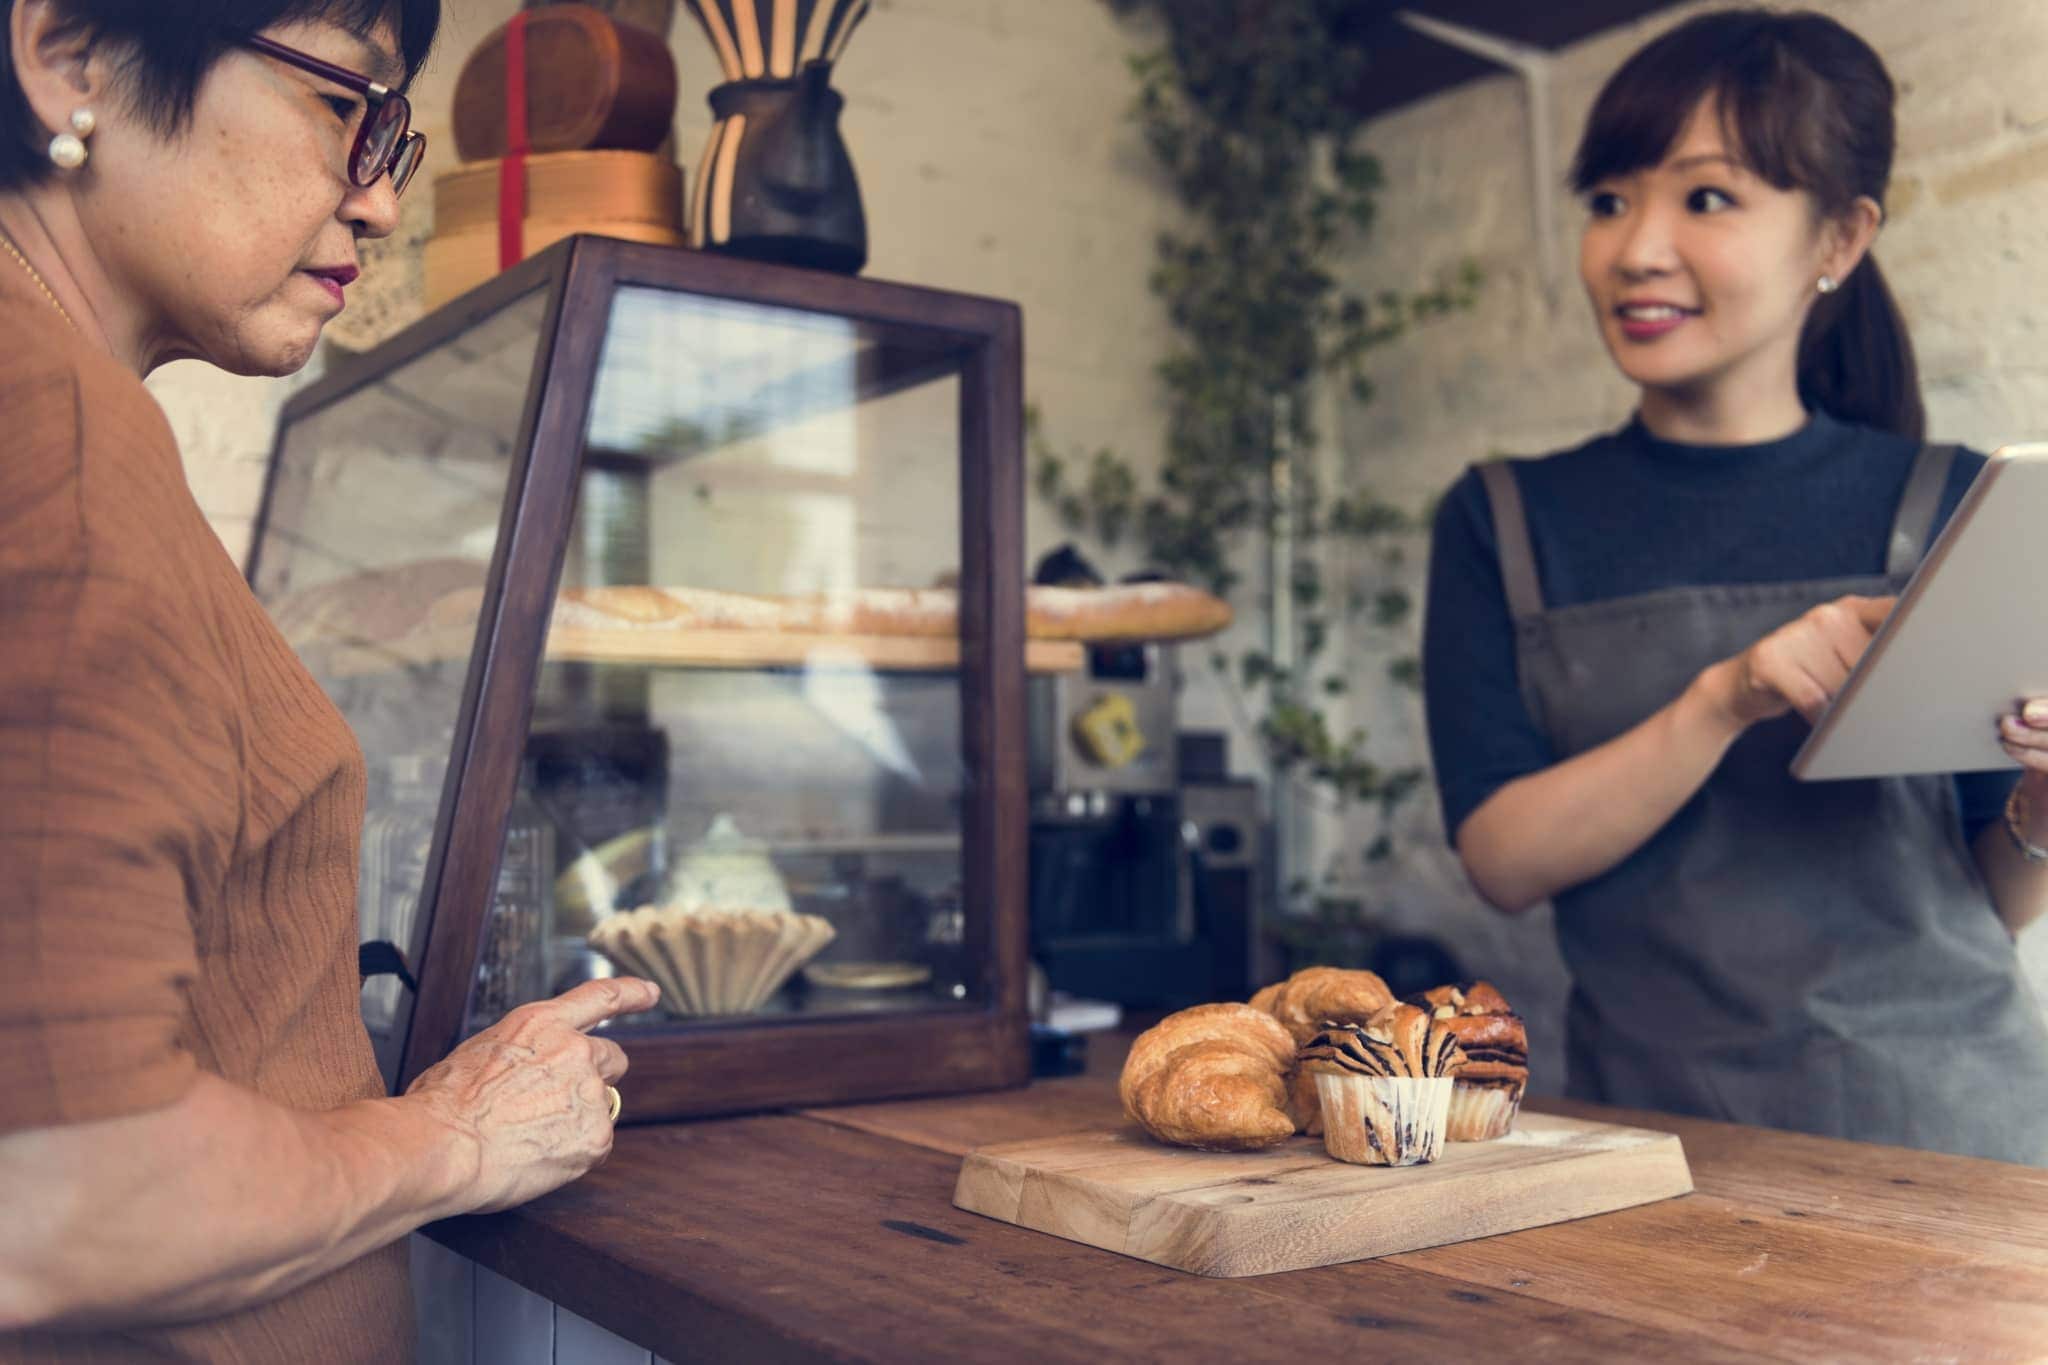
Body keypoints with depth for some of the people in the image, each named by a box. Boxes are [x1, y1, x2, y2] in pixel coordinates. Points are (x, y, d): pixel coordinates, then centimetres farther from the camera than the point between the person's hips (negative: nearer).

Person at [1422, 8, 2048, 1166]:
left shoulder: (1951, 507, 4)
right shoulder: (1505, 524, 4)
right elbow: (1504, 857, -7)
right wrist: (1724, 701, -18)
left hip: (1950, 1120, 0)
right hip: (1656, 1125, 0)